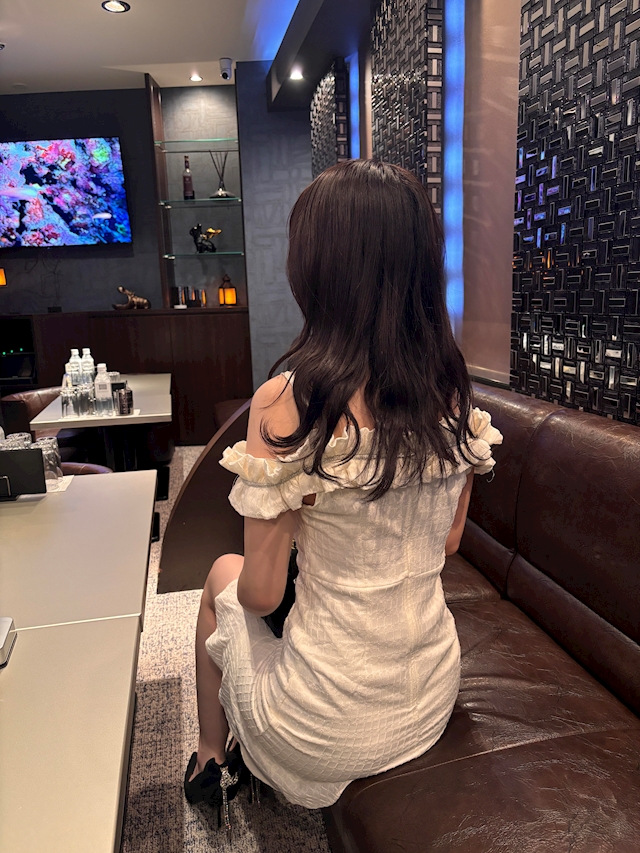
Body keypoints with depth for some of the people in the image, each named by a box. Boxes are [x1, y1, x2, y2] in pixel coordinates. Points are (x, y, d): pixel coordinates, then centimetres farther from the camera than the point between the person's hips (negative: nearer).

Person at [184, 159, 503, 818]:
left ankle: (212, 759, 45)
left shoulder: (285, 402, -26)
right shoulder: (454, 392, -9)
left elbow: (261, 594, -17)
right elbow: (446, 543, 4)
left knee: (223, 576, 23)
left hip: (327, 734, -5)